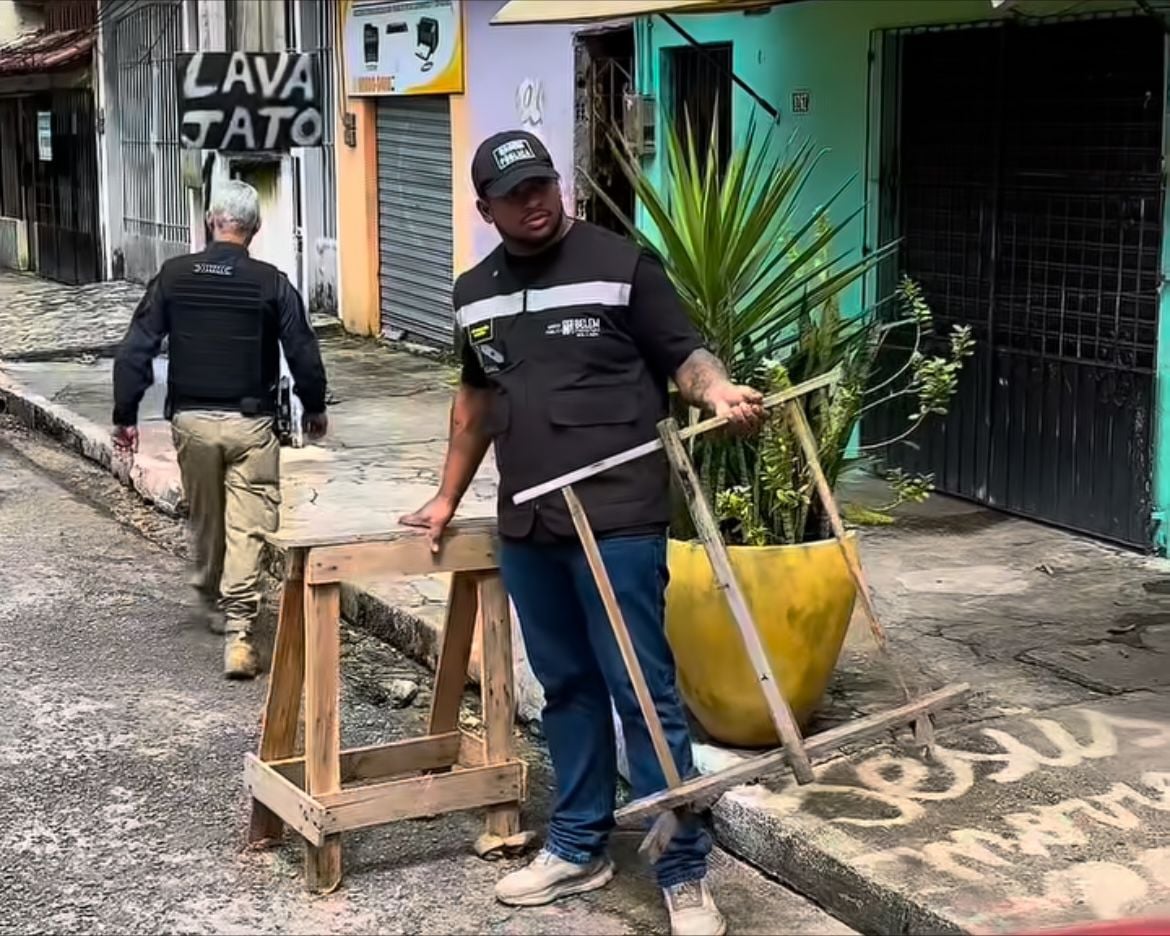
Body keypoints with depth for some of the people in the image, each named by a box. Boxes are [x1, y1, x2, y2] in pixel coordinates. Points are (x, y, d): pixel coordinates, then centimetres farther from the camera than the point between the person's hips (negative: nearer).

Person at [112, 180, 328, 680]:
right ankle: (237, 630, -11)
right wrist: (315, 409, 14)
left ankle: (214, 603, 39)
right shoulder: (271, 283, -7)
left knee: (205, 520, 21)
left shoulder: (173, 276, -1)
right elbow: (303, 354, -2)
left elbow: (135, 350, -1)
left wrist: (125, 414, 8)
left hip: (192, 420, 3)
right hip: (250, 423, -3)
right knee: (247, 526, -2)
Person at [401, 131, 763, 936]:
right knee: (567, 687, 15)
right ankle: (579, 846, 27)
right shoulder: (475, 293, 13)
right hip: (526, 525, 6)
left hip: (619, 520, -6)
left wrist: (719, 391, -27)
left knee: (643, 692, -4)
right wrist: (449, 497, 28)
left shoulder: (622, 263, -5)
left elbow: (683, 354, -5)